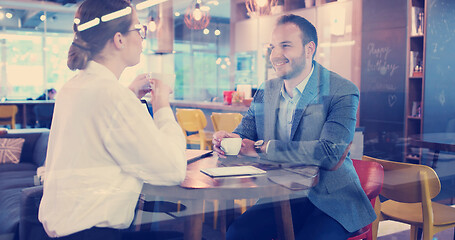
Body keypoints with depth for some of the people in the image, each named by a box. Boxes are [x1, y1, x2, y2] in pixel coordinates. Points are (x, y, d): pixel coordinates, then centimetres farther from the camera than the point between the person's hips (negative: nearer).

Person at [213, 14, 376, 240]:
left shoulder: (343, 92, -11)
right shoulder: (266, 91, 6)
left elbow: (330, 151, -24)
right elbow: (244, 133, 8)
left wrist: (262, 147, -23)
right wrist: (226, 139, -18)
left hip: (330, 201, -4)